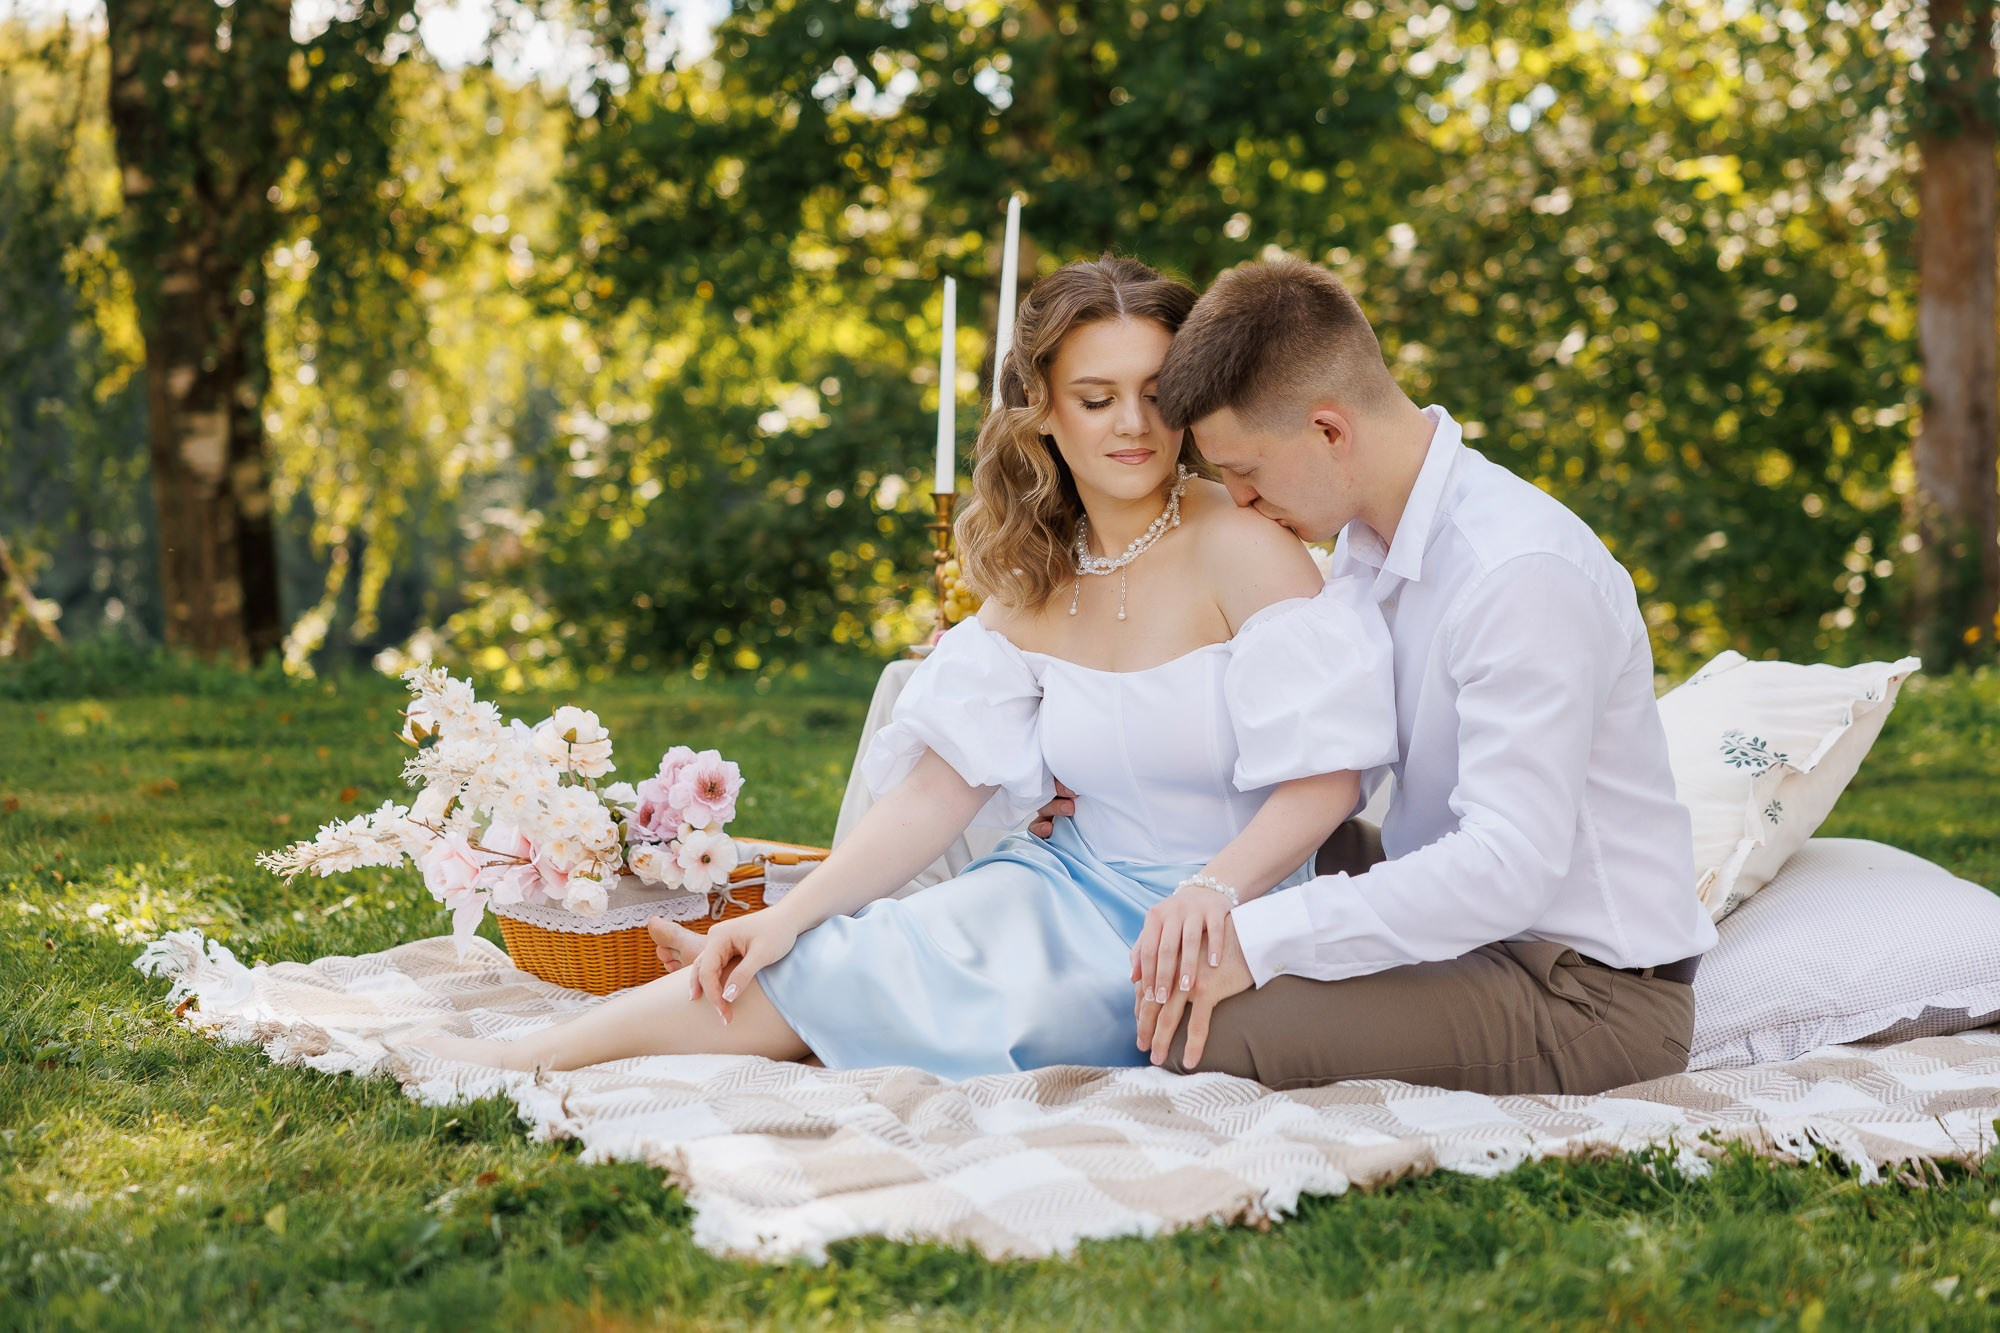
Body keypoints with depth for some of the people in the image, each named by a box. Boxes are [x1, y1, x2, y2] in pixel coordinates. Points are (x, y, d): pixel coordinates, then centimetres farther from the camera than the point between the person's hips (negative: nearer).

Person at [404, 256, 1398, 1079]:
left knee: (872, 972, -16)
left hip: (1200, 931, -6)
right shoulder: (1034, 588, 5)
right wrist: (789, 916, -13)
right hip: (1080, 884, 6)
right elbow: (942, 787, -2)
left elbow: (1326, 777, -19)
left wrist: (1216, 889, -37)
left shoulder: (1241, 549, -15)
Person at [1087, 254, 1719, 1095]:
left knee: (1205, 1035, -25)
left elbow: (1511, 865, -30)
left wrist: (1260, 939, -31)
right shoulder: (1368, 541, 6)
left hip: (1589, 995, -9)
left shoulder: (1522, 575, -25)